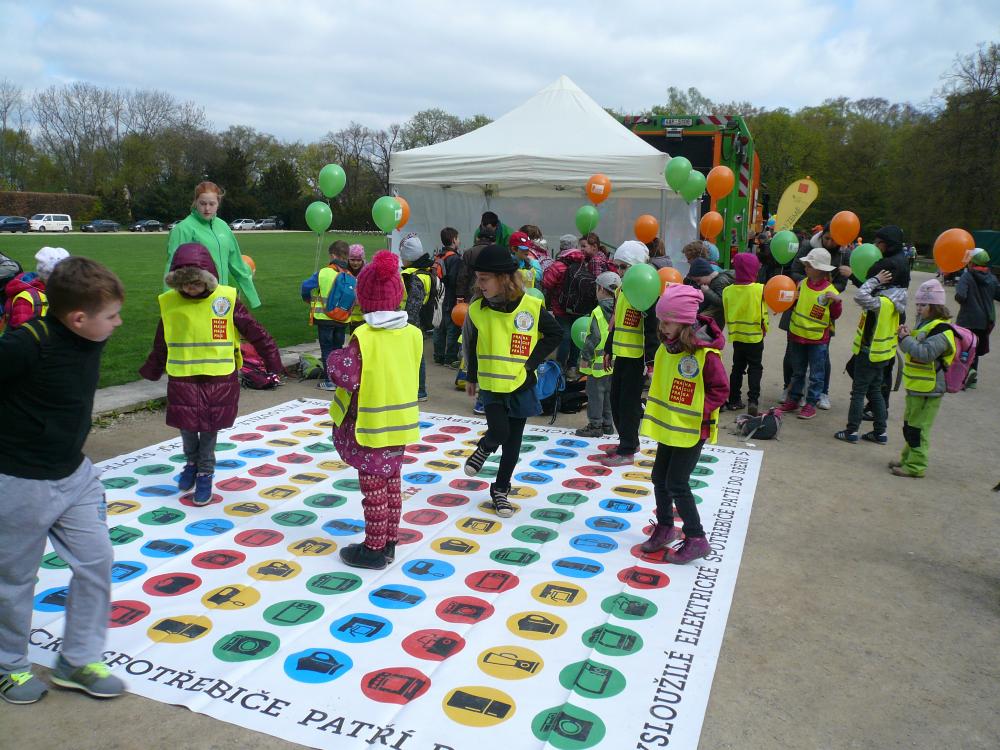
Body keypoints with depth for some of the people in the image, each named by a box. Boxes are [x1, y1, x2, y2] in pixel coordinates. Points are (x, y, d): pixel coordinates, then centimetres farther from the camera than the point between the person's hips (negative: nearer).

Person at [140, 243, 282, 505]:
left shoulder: (226, 299, -10)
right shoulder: (170, 303, -4)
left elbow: (255, 332, -4)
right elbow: (160, 344, 11)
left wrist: (272, 361, -1)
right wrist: (151, 371, 19)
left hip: (219, 378, -1)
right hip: (182, 378, 2)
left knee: (210, 427, 7)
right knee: (186, 425, 4)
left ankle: (205, 474, 27)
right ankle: (191, 462, 34)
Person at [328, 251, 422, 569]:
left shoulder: (363, 338, -19)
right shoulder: (413, 334, -2)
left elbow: (347, 377, -19)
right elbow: (407, 372, 6)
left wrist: (334, 358, -1)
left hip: (370, 426, -6)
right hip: (398, 423, 6)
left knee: (374, 490, 5)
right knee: (391, 485, 17)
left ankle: (374, 550, 17)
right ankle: (389, 543, 29)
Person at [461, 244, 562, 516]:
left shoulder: (531, 306, -14)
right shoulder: (477, 310, -8)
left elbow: (555, 333, -1)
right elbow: (470, 344, 7)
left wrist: (532, 361, -8)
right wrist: (471, 377, 15)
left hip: (521, 385, 0)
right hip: (491, 385, 0)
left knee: (513, 442, 9)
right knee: (499, 431, -15)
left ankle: (500, 489, 27)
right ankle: (484, 449, 22)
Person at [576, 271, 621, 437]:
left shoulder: (599, 312, -17)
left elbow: (594, 337, -19)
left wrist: (585, 356, -10)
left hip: (599, 362, -8)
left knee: (595, 393, 1)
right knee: (609, 393, 16)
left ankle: (595, 425, 6)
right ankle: (607, 424, 24)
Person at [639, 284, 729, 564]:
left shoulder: (705, 354, -21)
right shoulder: (666, 347, 1)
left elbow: (721, 389, -15)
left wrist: (698, 412, -21)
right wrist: (658, 409, 7)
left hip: (691, 430, -7)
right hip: (668, 426, 7)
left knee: (677, 484, -5)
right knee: (660, 478, 14)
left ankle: (696, 539, 10)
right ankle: (665, 527, 33)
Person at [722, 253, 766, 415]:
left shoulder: (728, 291, -6)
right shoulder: (760, 289, -14)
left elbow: (726, 313, 4)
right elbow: (763, 314, -6)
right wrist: (764, 328, 10)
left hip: (736, 336, 3)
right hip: (755, 336, -3)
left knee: (737, 367, 15)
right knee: (755, 368, 6)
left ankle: (734, 400, 17)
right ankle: (753, 400, -5)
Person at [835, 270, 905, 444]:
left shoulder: (881, 302, -24)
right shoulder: (892, 299, 4)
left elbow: (860, 297, -38)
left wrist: (875, 280, -25)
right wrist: (876, 281, 2)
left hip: (869, 354, -9)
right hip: (881, 353, 9)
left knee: (858, 392, 0)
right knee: (875, 392, 16)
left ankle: (851, 431, 5)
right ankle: (880, 432, 20)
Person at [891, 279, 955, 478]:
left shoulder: (941, 331, -18)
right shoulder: (923, 323, 13)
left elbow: (925, 354, -28)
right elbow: (912, 349, 18)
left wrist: (906, 339, -19)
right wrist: (905, 336, -1)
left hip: (928, 389, -10)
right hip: (916, 386, 10)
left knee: (917, 428, -4)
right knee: (910, 424, 18)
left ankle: (916, 466, 4)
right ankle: (908, 459, 30)